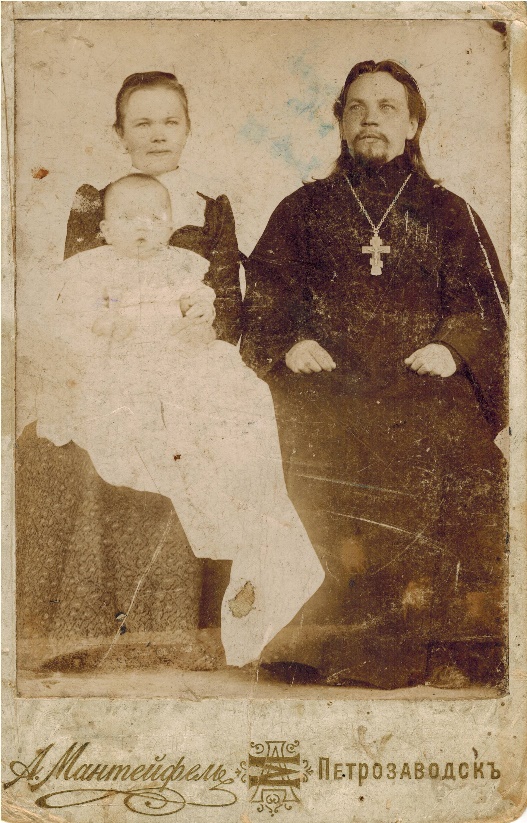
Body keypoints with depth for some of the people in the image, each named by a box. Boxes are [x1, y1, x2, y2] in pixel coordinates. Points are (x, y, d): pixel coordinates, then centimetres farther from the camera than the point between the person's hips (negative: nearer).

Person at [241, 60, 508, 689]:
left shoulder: (448, 213, 24)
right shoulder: (303, 210, 25)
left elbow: (484, 301, 15)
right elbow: (262, 295, 18)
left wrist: (452, 345, -6)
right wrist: (289, 342, -4)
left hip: (423, 379, 0)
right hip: (327, 378, 0)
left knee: (452, 439, -30)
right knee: (328, 437, -32)